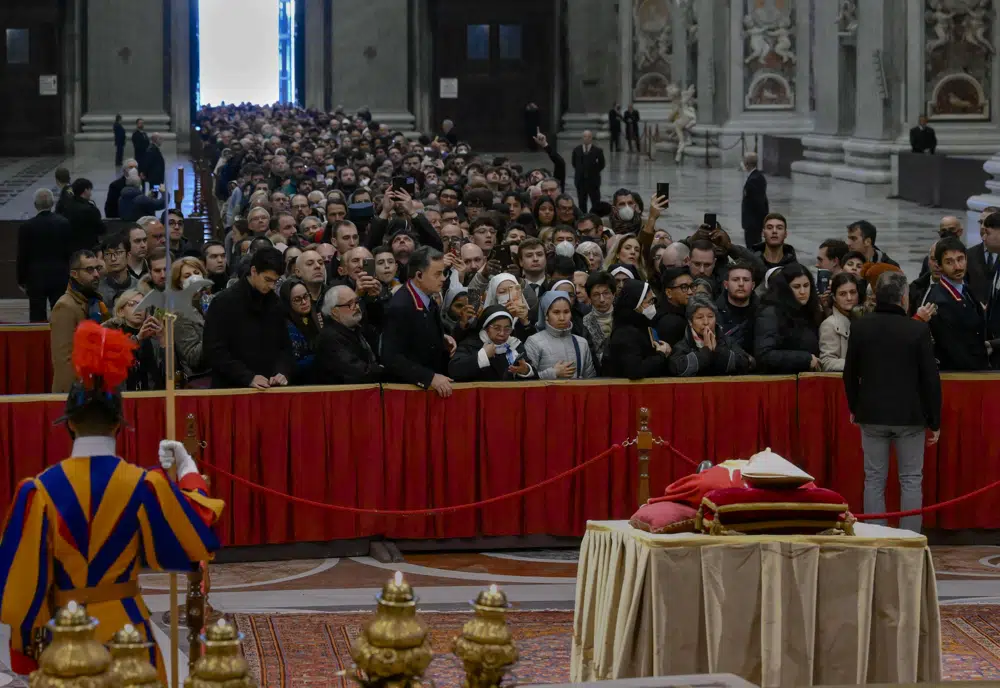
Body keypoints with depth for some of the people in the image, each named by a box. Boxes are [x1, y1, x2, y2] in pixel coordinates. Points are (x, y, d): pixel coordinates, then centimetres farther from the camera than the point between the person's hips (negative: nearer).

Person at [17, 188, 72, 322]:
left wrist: (21, 280, 5)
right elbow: (70, 252, 1)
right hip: (60, 276, 2)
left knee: (37, 317, 1)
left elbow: (22, 256, -4)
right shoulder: (64, 223, -4)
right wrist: (69, 274, 12)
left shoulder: (26, 227, -9)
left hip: (36, 277, -2)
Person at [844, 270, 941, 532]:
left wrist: (854, 408, 19)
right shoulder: (918, 330, -12)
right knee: (911, 481, 6)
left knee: (874, 480, 8)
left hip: (872, 414, 2)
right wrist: (935, 420, 1)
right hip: (910, 416, -2)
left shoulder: (860, 327, -4)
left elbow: (850, 373, 5)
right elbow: (930, 378, -8)